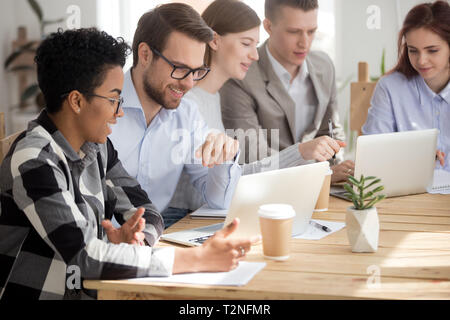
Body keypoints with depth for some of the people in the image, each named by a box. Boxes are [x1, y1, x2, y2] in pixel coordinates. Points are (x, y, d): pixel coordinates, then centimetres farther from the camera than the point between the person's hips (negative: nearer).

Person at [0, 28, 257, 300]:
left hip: (90, 292, 7)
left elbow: (147, 212, 8)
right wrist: (197, 259, -25)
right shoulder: (34, 162, -17)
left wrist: (133, 237, -15)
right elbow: (84, 255, -24)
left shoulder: (97, 146, 7)